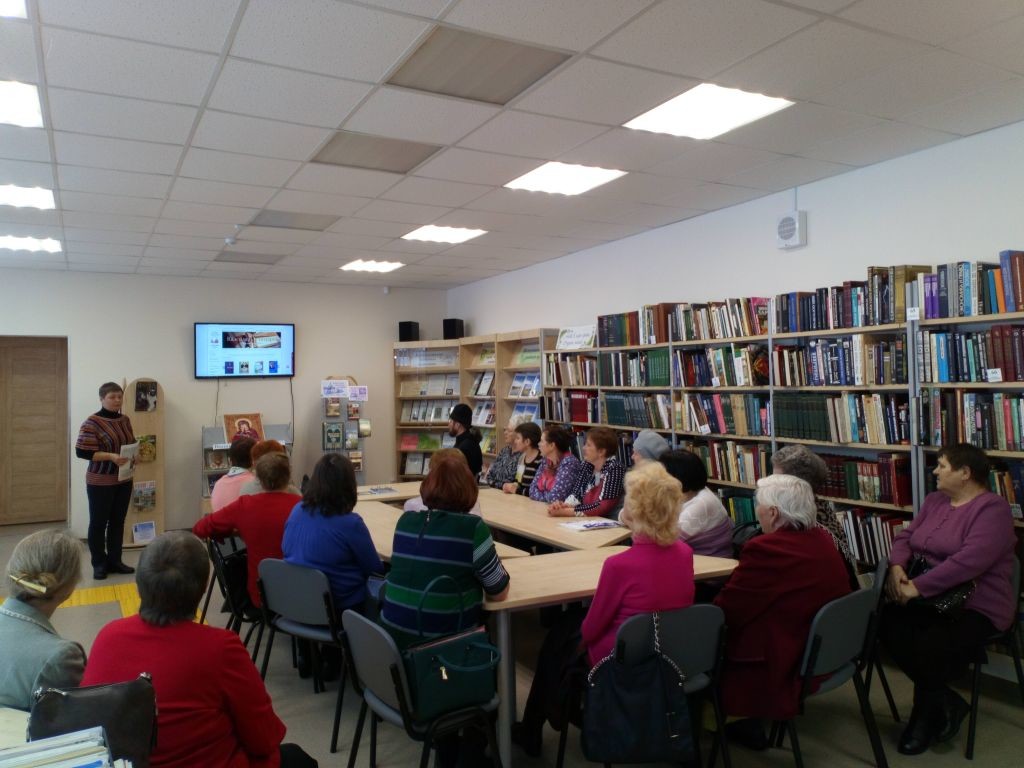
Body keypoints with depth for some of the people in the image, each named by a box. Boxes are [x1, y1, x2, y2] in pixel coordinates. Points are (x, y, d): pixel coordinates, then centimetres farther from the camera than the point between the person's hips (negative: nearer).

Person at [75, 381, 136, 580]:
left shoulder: (124, 420, 7)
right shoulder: (92, 422, -13)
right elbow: (82, 452, -17)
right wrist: (111, 456, -24)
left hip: (124, 480, 6)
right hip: (100, 482, -6)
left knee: (118, 521, 12)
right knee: (98, 522, 5)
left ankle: (115, 561, 21)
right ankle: (99, 564, 15)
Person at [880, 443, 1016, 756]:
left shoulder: (992, 508, -12)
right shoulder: (934, 501, 14)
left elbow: (969, 561, -25)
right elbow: (905, 537, 12)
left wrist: (918, 587, -27)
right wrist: (897, 567, -10)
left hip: (976, 606, -6)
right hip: (930, 598, 7)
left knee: (929, 647, -29)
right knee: (888, 625, -22)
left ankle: (926, 715, 3)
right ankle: (944, 704, -2)